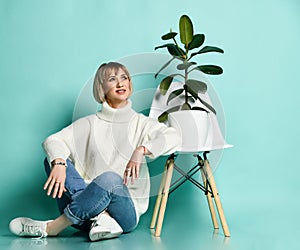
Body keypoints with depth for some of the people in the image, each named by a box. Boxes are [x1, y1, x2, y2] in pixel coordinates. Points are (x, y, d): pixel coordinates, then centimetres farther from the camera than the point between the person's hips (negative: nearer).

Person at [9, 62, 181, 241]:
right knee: (53, 159, -14)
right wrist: (58, 163, -26)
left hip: (126, 209, -2)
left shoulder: (141, 123, 5)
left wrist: (142, 149, -30)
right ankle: (99, 216, -28)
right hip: (91, 202, 3)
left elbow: (174, 137, -13)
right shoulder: (90, 123, 10)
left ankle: (51, 228, -19)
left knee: (110, 178, -35)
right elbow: (53, 141, -3)